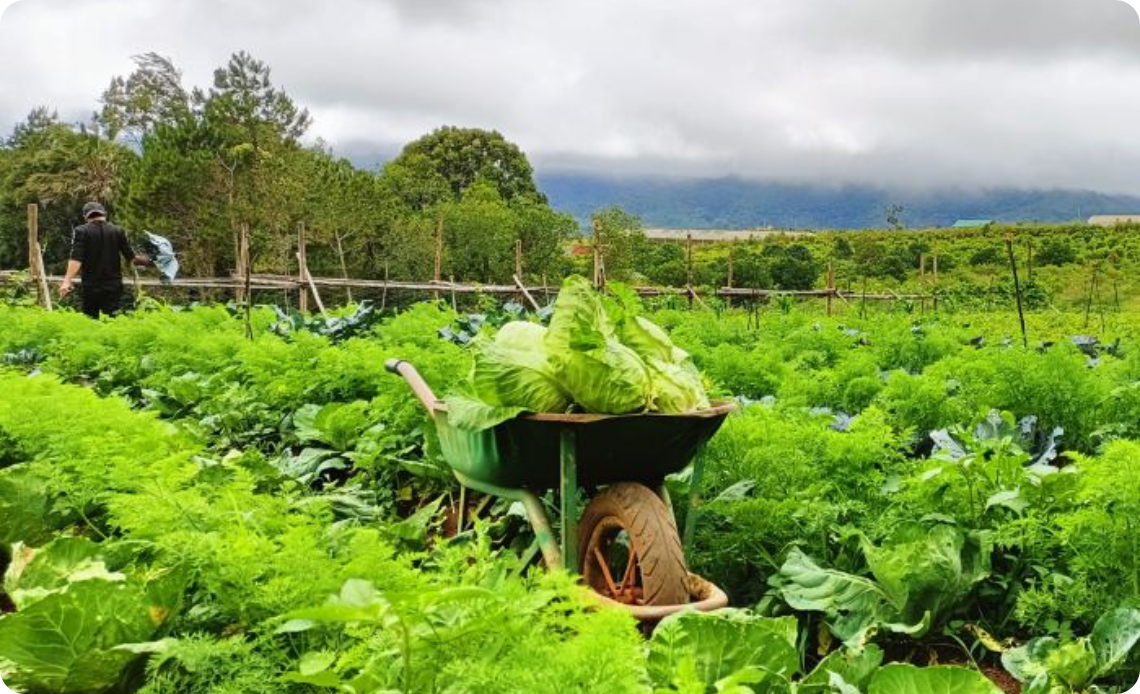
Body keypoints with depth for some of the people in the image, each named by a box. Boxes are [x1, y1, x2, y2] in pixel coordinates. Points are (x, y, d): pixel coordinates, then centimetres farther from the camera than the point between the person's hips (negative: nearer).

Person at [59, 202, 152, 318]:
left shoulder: (81, 231, -3)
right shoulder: (118, 231, 2)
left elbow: (76, 259, -16)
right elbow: (131, 257, 1)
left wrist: (67, 281, -23)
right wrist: (147, 261, 19)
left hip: (91, 286, -1)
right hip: (113, 286, 1)